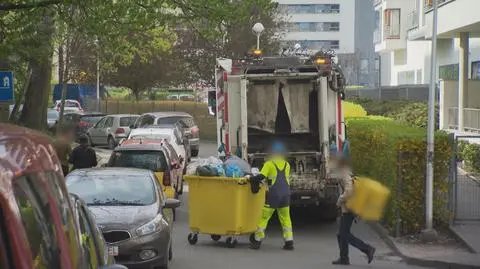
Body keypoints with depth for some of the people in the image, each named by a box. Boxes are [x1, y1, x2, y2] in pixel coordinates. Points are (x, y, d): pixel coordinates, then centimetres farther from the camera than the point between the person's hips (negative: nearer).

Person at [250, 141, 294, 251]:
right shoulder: (287, 164, 12)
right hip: (286, 194, 5)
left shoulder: (269, 164, -4)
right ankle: (289, 241, 7)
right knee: (285, 218, 13)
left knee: (263, 217, 4)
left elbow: (261, 176, -16)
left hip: (273, 195, -4)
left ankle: (257, 241, 7)